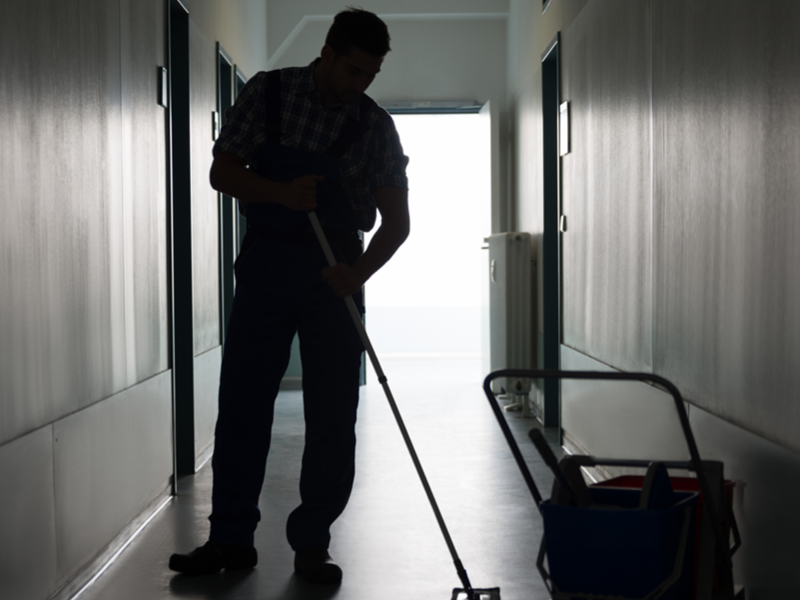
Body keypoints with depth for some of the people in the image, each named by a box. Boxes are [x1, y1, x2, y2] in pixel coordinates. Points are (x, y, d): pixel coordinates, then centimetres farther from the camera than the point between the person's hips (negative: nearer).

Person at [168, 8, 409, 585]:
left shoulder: (377, 126, -1)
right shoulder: (268, 92, -2)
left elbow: (396, 219, -1)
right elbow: (223, 172, -2)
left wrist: (360, 271, -18)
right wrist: (283, 192, -20)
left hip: (334, 275, 0)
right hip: (266, 263, 0)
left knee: (333, 415, -1)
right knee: (242, 402, 2)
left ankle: (312, 544, 11)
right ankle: (231, 538, 13)